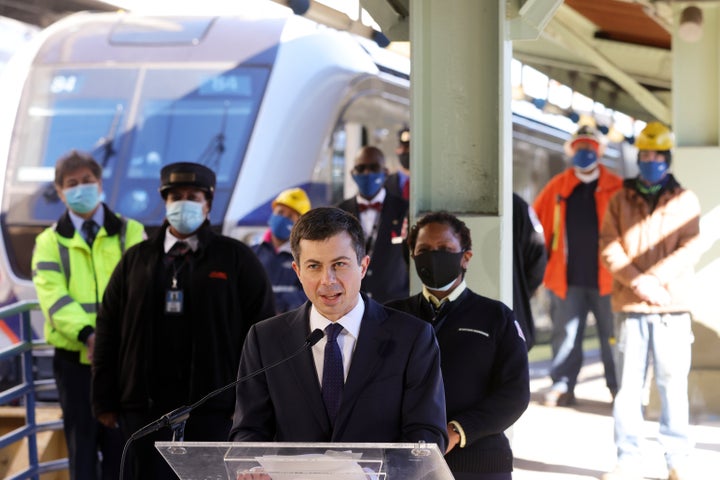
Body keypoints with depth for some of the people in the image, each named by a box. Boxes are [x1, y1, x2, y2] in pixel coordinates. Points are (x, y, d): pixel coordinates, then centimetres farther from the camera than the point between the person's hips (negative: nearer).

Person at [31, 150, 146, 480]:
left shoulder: (130, 233, 8)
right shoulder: (50, 242, 7)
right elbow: (52, 294, -7)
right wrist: (87, 333, -25)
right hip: (74, 357, 0)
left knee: (119, 443, 4)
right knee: (81, 441, 5)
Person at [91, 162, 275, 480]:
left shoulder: (236, 259, 4)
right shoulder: (136, 260, 11)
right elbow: (108, 332, 9)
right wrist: (105, 401, 3)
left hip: (213, 406, -2)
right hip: (146, 405, 2)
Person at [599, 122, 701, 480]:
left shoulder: (685, 201, 9)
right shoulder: (620, 201, 13)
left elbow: (690, 249, -2)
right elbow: (609, 248, 4)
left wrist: (653, 278, -14)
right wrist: (636, 281, -12)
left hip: (672, 306, -1)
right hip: (629, 306, 1)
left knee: (672, 383, -1)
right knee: (628, 385, 0)